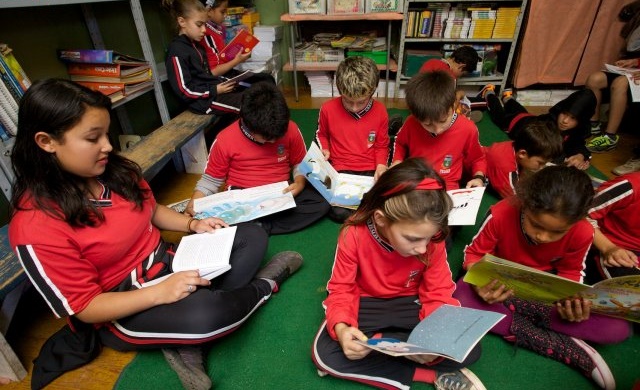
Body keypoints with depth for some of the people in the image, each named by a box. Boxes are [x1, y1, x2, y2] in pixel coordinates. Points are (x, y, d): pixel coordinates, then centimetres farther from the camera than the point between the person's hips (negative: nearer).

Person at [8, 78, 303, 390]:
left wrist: (193, 224, -5)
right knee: (206, 315, -37)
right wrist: (160, 293, -30)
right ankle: (264, 285, -1)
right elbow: (85, 307, -18)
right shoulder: (36, 228, -22)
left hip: (166, 264, 8)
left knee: (253, 238, 2)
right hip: (121, 310, -7)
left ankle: (186, 341, -12)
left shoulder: (115, 171, -5)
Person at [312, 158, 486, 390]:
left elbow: (438, 293, -10)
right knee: (324, 354, -25)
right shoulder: (354, 234, -26)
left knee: (469, 348, -18)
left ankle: (372, 341, -14)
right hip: (365, 304, -1)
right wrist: (341, 328, -38)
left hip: (411, 304, 2)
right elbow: (341, 290, -17)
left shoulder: (432, 238, -20)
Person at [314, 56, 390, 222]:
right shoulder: (328, 109, -5)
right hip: (340, 171, 0)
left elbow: (382, 145, 9)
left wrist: (381, 165, -9)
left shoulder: (380, 111, -3)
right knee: (338, 212, -23)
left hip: (370, 171, 1)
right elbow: (321, 134, 15)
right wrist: (324, 150, -6)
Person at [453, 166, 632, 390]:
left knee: (618, 329, -18)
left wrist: (573, 302, -25)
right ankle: (567, 348, -23)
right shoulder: (501, 214, -29)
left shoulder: (582, 233, -20)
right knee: (460, 300, -34)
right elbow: (474, 253, -16)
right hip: (501, 285, -1)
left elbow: (570, 273, -2)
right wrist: (480, 284, -38)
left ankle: (513, 313, -16)